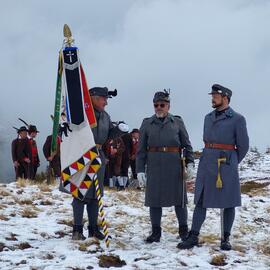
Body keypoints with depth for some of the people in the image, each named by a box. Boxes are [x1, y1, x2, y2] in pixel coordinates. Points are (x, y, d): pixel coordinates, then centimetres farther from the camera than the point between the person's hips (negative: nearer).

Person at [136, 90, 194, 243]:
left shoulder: (177, 122, 5)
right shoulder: (147, 124, 6)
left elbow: (187, 145, 5)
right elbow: (141, 149, 5)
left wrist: (190, 163, -6)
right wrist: (140, 170, 0)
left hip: (174, 166, -1)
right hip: (154, 166, 1)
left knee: (179, 198, 4)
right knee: (154, 199, 3)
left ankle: (184, 231, 15)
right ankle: (156, 232, 12)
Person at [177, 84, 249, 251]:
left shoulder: (237, 119, -5)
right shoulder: (208, 118, 12)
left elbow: (243, 146, 0)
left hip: (226, 166, -5)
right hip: (207, 163, 5)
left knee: (229, 202, 1)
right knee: (201, 200, 2)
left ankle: (226, 239, 9)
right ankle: (193, 237, 4)